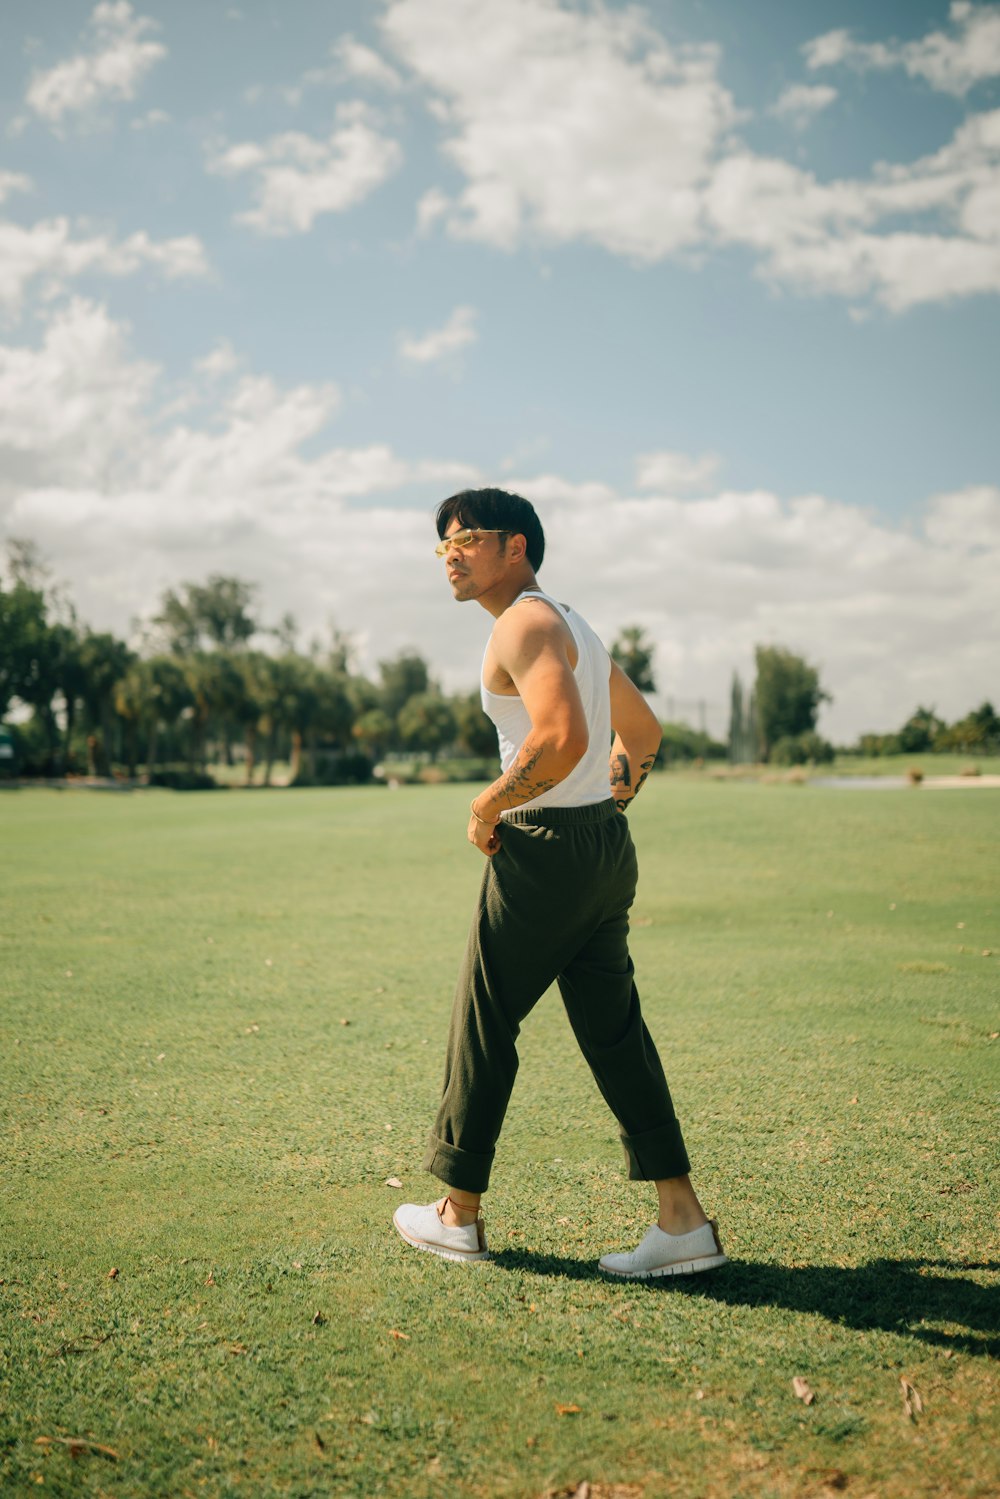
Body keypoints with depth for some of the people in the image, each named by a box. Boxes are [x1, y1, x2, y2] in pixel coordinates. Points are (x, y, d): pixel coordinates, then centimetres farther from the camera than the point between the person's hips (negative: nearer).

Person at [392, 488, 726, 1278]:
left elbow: (562, 739, -29)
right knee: (615, 1029, 9)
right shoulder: (572, 624, 19)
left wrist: (487, 808, -17)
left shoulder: (525, 624, -13)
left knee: (483, 1024, 4)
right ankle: (684, 1220, 9)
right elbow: (643, 731, 27)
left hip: (545, 850, -9)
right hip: (608, 843, 9)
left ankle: (459, 1214, 17)